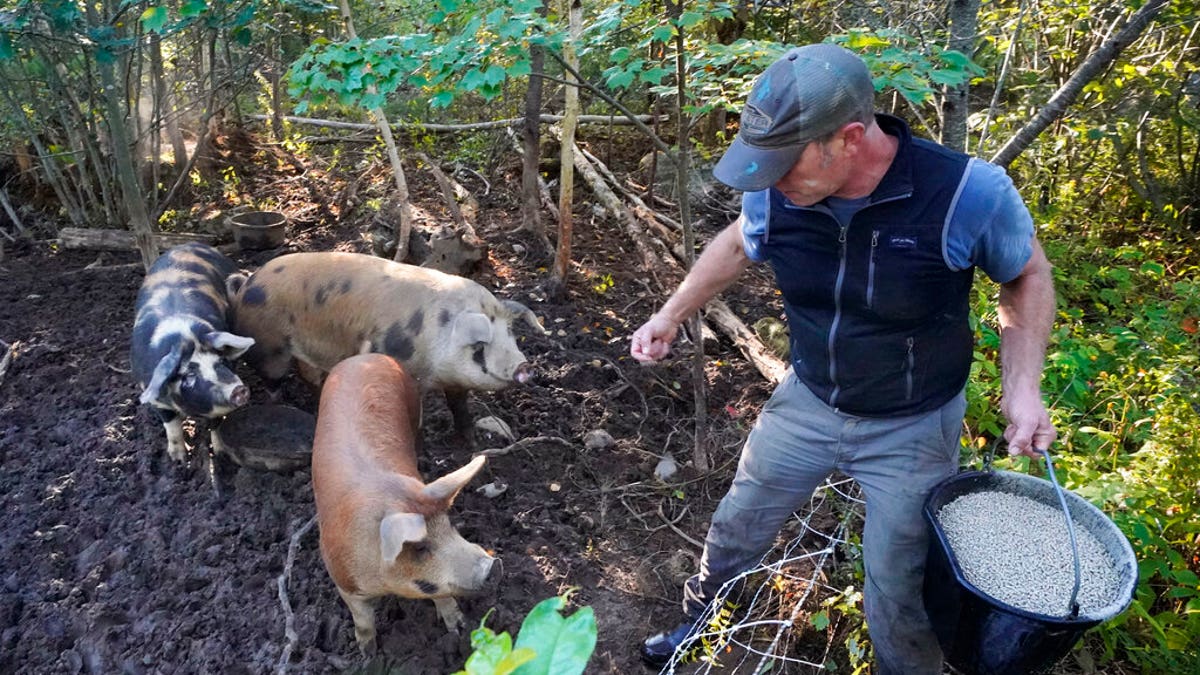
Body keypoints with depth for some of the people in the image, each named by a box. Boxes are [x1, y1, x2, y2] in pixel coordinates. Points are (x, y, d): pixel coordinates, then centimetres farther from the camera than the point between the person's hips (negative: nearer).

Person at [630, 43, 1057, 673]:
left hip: (911, 430, -3)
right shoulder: (775, 193, -18)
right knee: (735, 528, 19)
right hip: (806, 403, 4)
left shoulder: (969, 193, -28)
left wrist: (1023, 386, -18)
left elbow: (1028, 275, -7)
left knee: (898, 597, 8)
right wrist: (670, 315, 8)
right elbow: (737, 245, 7)